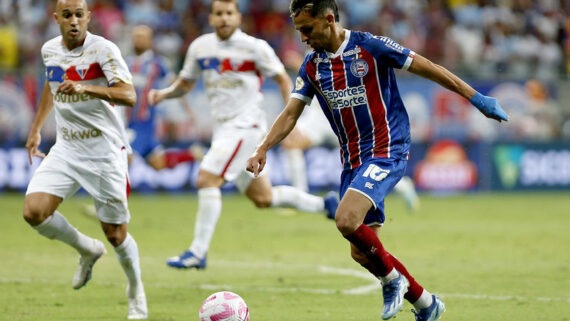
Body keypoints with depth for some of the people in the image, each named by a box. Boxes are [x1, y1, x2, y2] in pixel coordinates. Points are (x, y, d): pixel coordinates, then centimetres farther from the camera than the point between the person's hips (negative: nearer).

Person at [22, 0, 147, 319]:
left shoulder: (104, 50, -14)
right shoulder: (50, 50, 4)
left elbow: (128, 95, -26)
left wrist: (85, 88, -39)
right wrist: (37, 128, 25)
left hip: (105, 151, -5)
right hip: (66, 149, 5)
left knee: (116, 234, 0)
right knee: (34, 212, -15)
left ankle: (136, 291, 29)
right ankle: (88, 250, 13)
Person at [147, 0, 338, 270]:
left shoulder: (254, 48, -9)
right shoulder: (200, 47, 7)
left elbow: (283, 80, -1)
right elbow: (185, 83, 18)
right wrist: (164, 93, -2)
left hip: (245, 126, -7)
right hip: (222, 129, 7)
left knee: (206, 179, -20)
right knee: (263, 198, 12)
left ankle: (198, 252, -15)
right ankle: (323, 205, 31)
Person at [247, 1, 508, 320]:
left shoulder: (370, 46, -10)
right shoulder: (312, 66, 7)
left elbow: (427, 68, -6)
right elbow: (291, 114, 5)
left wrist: (476, 98, -6)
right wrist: (263, 148, -12)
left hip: (387, 151, -7)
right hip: (352, 160, 7)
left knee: (347, 220, -27)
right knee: (361, 252, 5)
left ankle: (392, 278, -2)